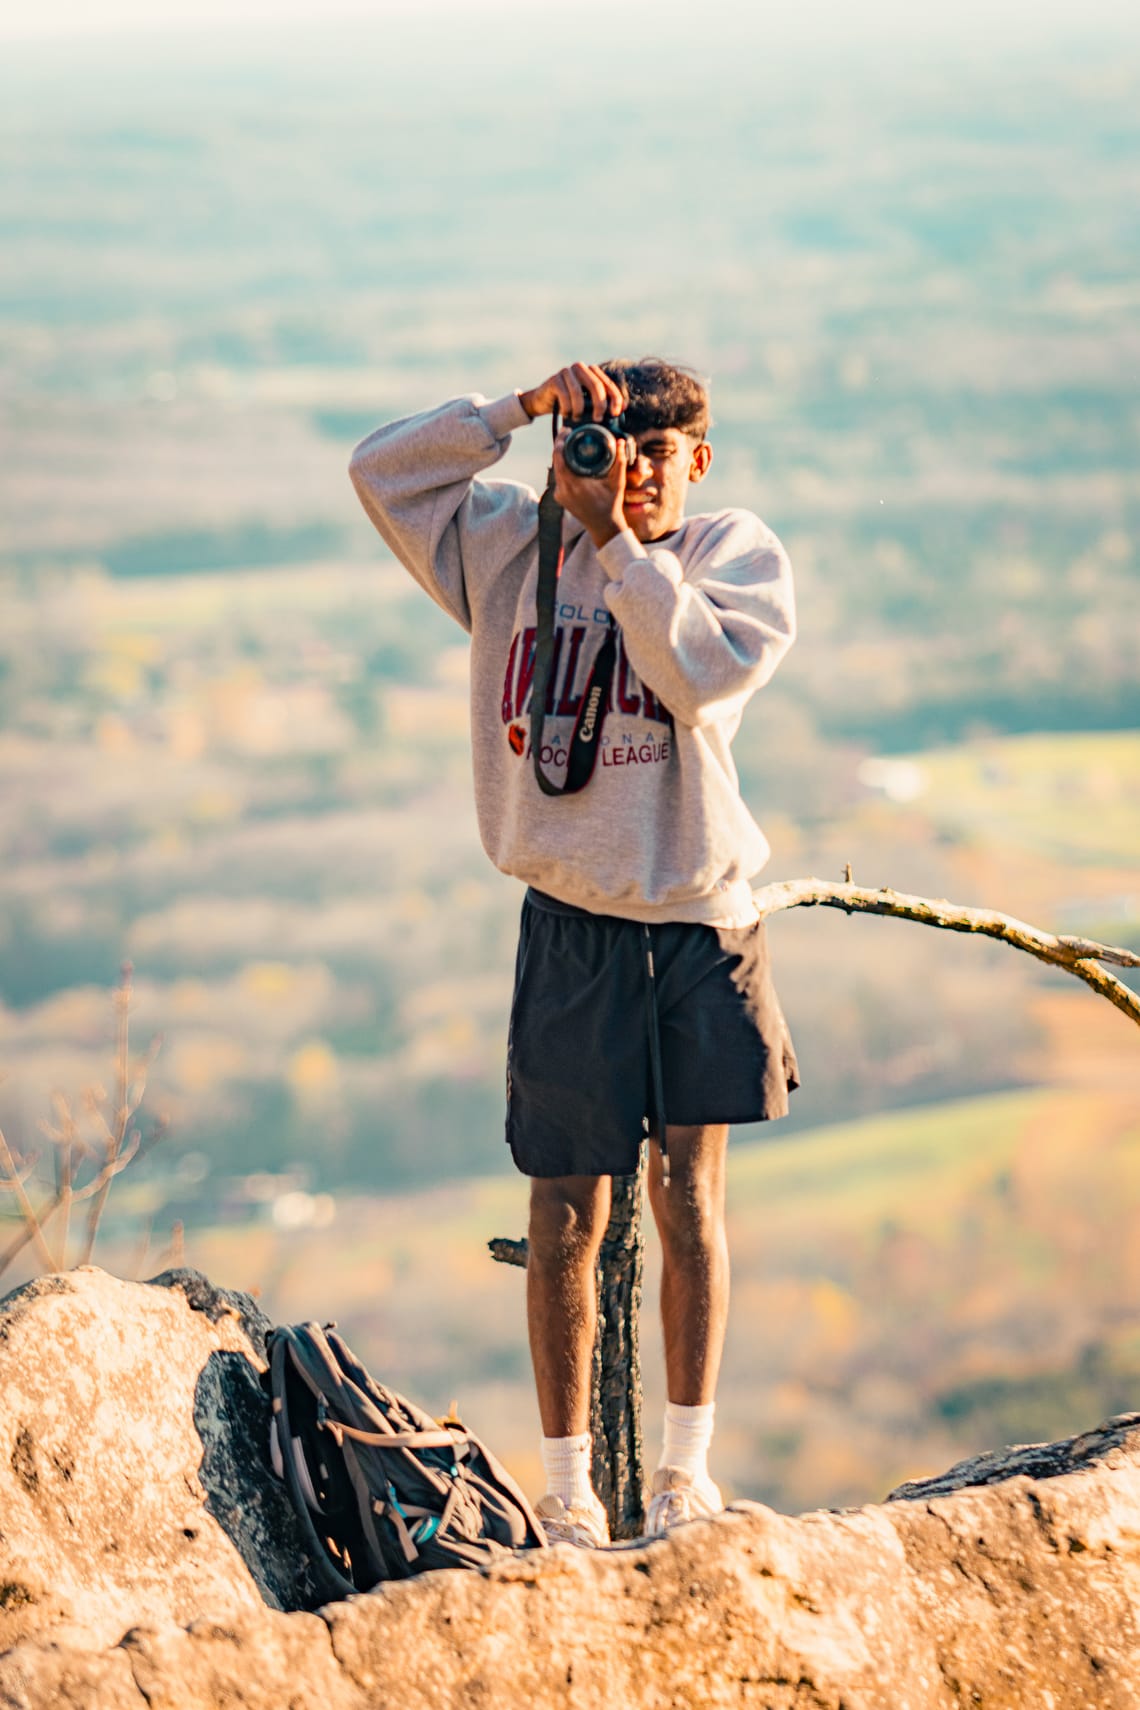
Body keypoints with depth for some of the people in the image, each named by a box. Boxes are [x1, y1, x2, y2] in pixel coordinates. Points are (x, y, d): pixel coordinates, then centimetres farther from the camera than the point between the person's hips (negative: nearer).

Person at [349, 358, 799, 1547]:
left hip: (701, 917, 0)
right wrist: (526, 406, -10)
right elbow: (382, 470, -3)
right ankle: (566, 1486, 14)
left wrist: (618, 541, -19)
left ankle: (686, 1468, 13)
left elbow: (700, 671, -19)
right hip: (572, 924, 0)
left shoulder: (740, 555, -1)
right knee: (569, 1211, 4)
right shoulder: (516, 546, 4)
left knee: (690, 1188, 2)